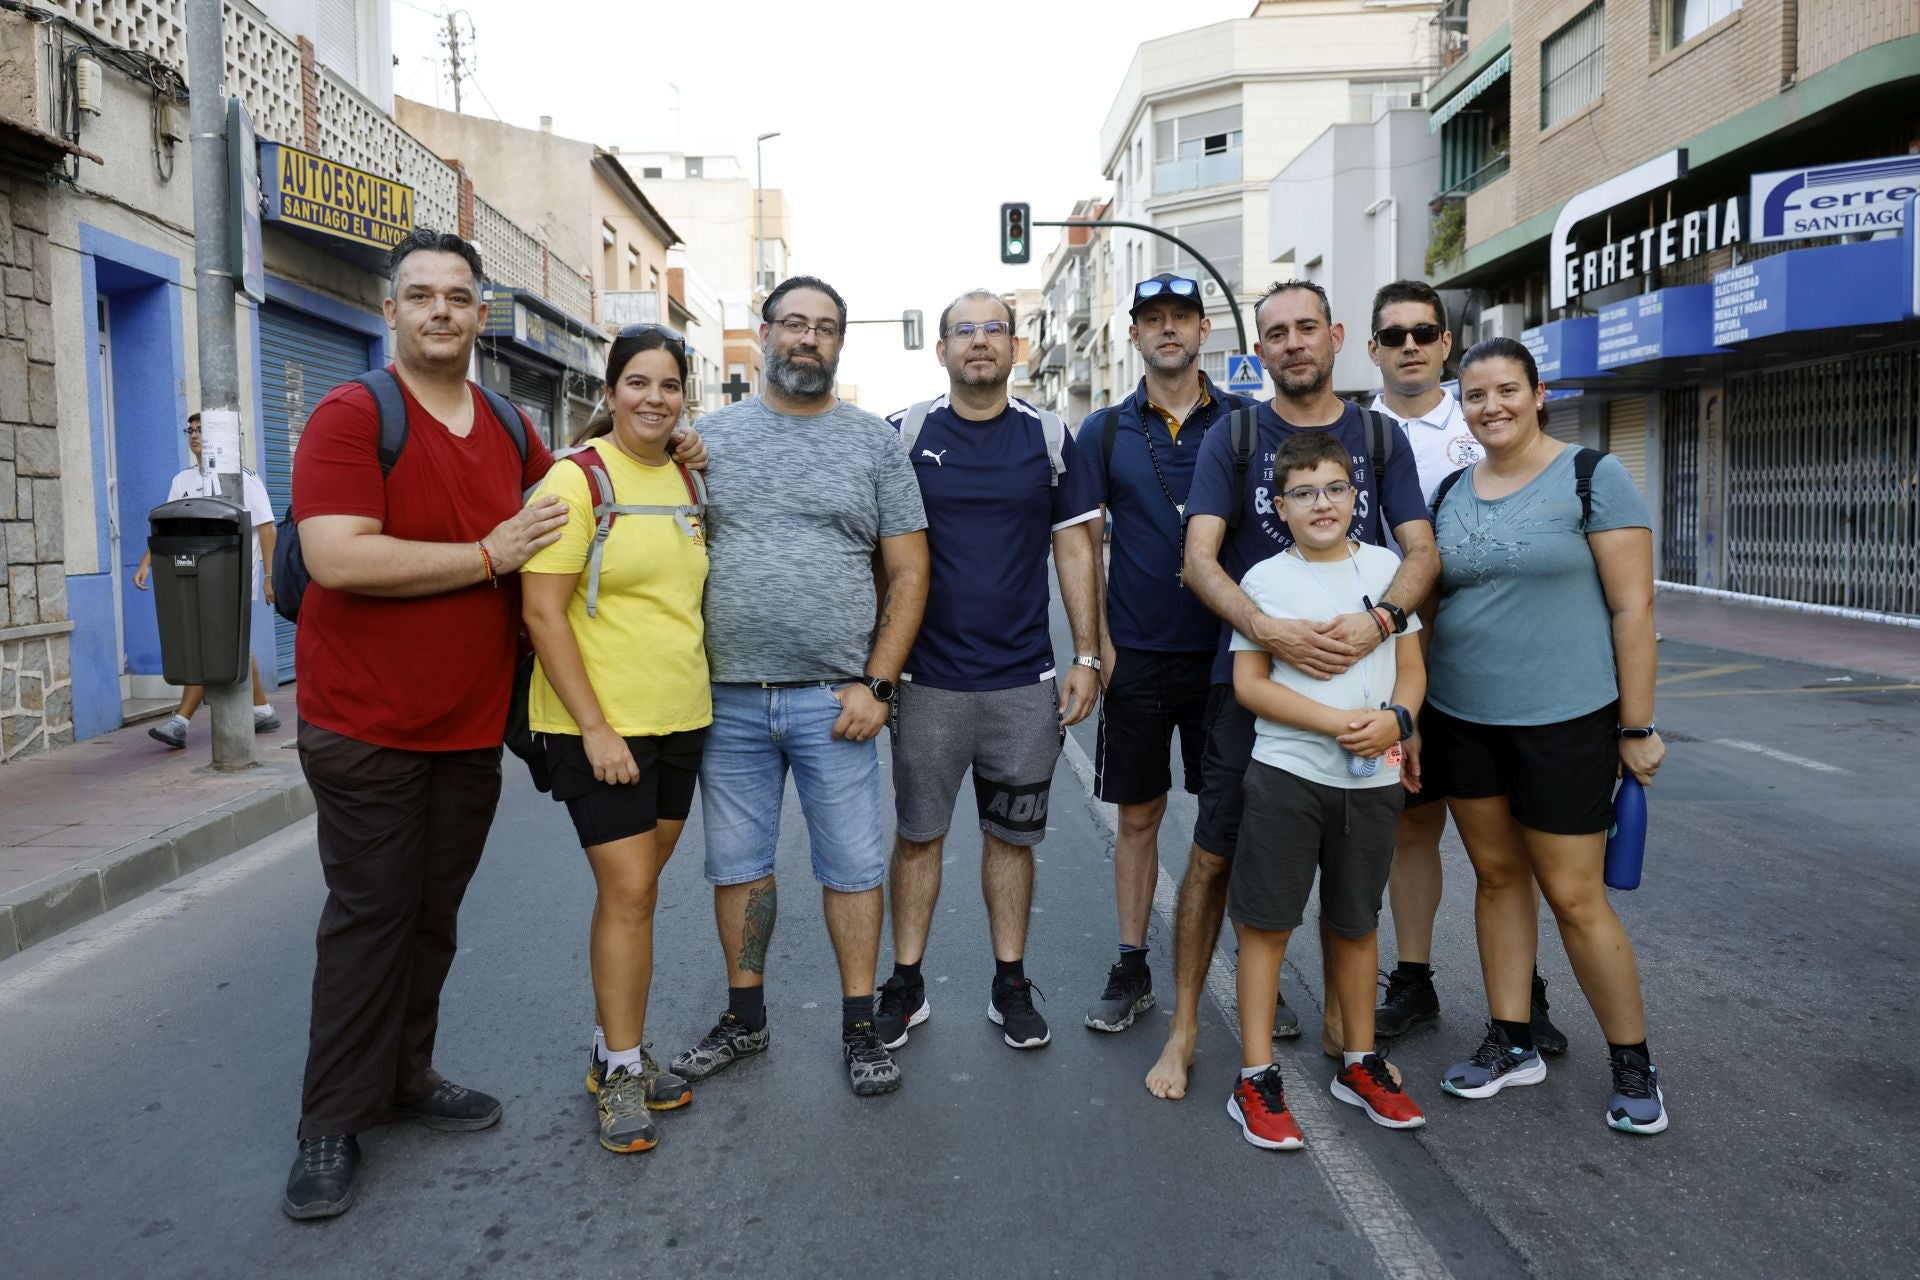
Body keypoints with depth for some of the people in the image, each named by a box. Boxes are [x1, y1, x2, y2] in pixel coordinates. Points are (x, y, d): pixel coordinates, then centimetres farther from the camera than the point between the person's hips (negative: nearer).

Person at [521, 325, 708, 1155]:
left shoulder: (687, 480, 9)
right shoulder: (578, 480, -10)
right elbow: (543, 612, -15)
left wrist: (695, 697, 14)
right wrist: (596, 728, -18)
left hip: (680, 718, 6)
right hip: (597, 722, -6)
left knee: (634, 889, 13)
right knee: (628, 892, -5)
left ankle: (614, 1050, 27)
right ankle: (622, 1070, 11)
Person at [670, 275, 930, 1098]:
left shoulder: (874, 442, 4)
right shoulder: (713, 436, 7)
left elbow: (908, 573, 2)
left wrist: (877, 684, -6)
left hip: (835, 699, -1)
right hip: (728, 698, 2)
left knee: (852, 864, 6)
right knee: (736, 862, 12)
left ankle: (860, 1027, 21)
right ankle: (744, 1017, 29)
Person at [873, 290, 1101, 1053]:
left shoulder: (1049, 438, 4)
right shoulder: (904, 434, 0)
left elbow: (1074, 548, 6)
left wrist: (1087, 655, 2)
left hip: (1025, 681, 1)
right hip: (927, 678, -1)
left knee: (1012, 837, 11)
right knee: (918, 833, 8)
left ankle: (1011, 984, 25)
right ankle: (906, 984, 22)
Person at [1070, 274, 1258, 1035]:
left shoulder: (1245, 422, 3)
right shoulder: (1105, 431, 4)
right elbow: (1084, 543, 3)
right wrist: (1096, 644, -5)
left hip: (1226, 652, 0)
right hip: (1136, 656, 1)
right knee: (1138, 815, 9)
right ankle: (1131, 970, 20)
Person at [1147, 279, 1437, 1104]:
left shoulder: (1379, 438, 8)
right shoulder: (1233, 439, 2)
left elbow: (1421, 550, -1)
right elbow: (1200, 558, -9)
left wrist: (1379, 619, -22)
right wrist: (1267, 629, -26)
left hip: (1351, 676, 2)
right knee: (1214, 854, 1)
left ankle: (1340, 1023, 30)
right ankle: (1183, 1026, 15)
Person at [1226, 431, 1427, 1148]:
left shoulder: (1384, 567, 6)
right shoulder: (1266, 580, -3)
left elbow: (1411, 665, 10)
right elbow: (1249, 683, -7)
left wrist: (1396, 719, -12)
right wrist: (1336, 723, -17)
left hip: (1372, 778, 3)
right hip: (1286, 773, -3)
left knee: (1355, 924, 15)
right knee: (1267, 922, 0)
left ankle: (1359, 1063, 31)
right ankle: (1256, 1078, 11)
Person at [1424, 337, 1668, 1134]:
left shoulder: (1592, 478, -7)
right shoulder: (1450, 492, 8)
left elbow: (1632, 606, -9)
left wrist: (1636, 726, -10)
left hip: (1564, 722, -5)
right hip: (1462, 718, 5)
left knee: (1573, 896, -1)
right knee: (1497, 874, 12)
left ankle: (1633, 1064, 18)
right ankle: (1512, 1044, 26)